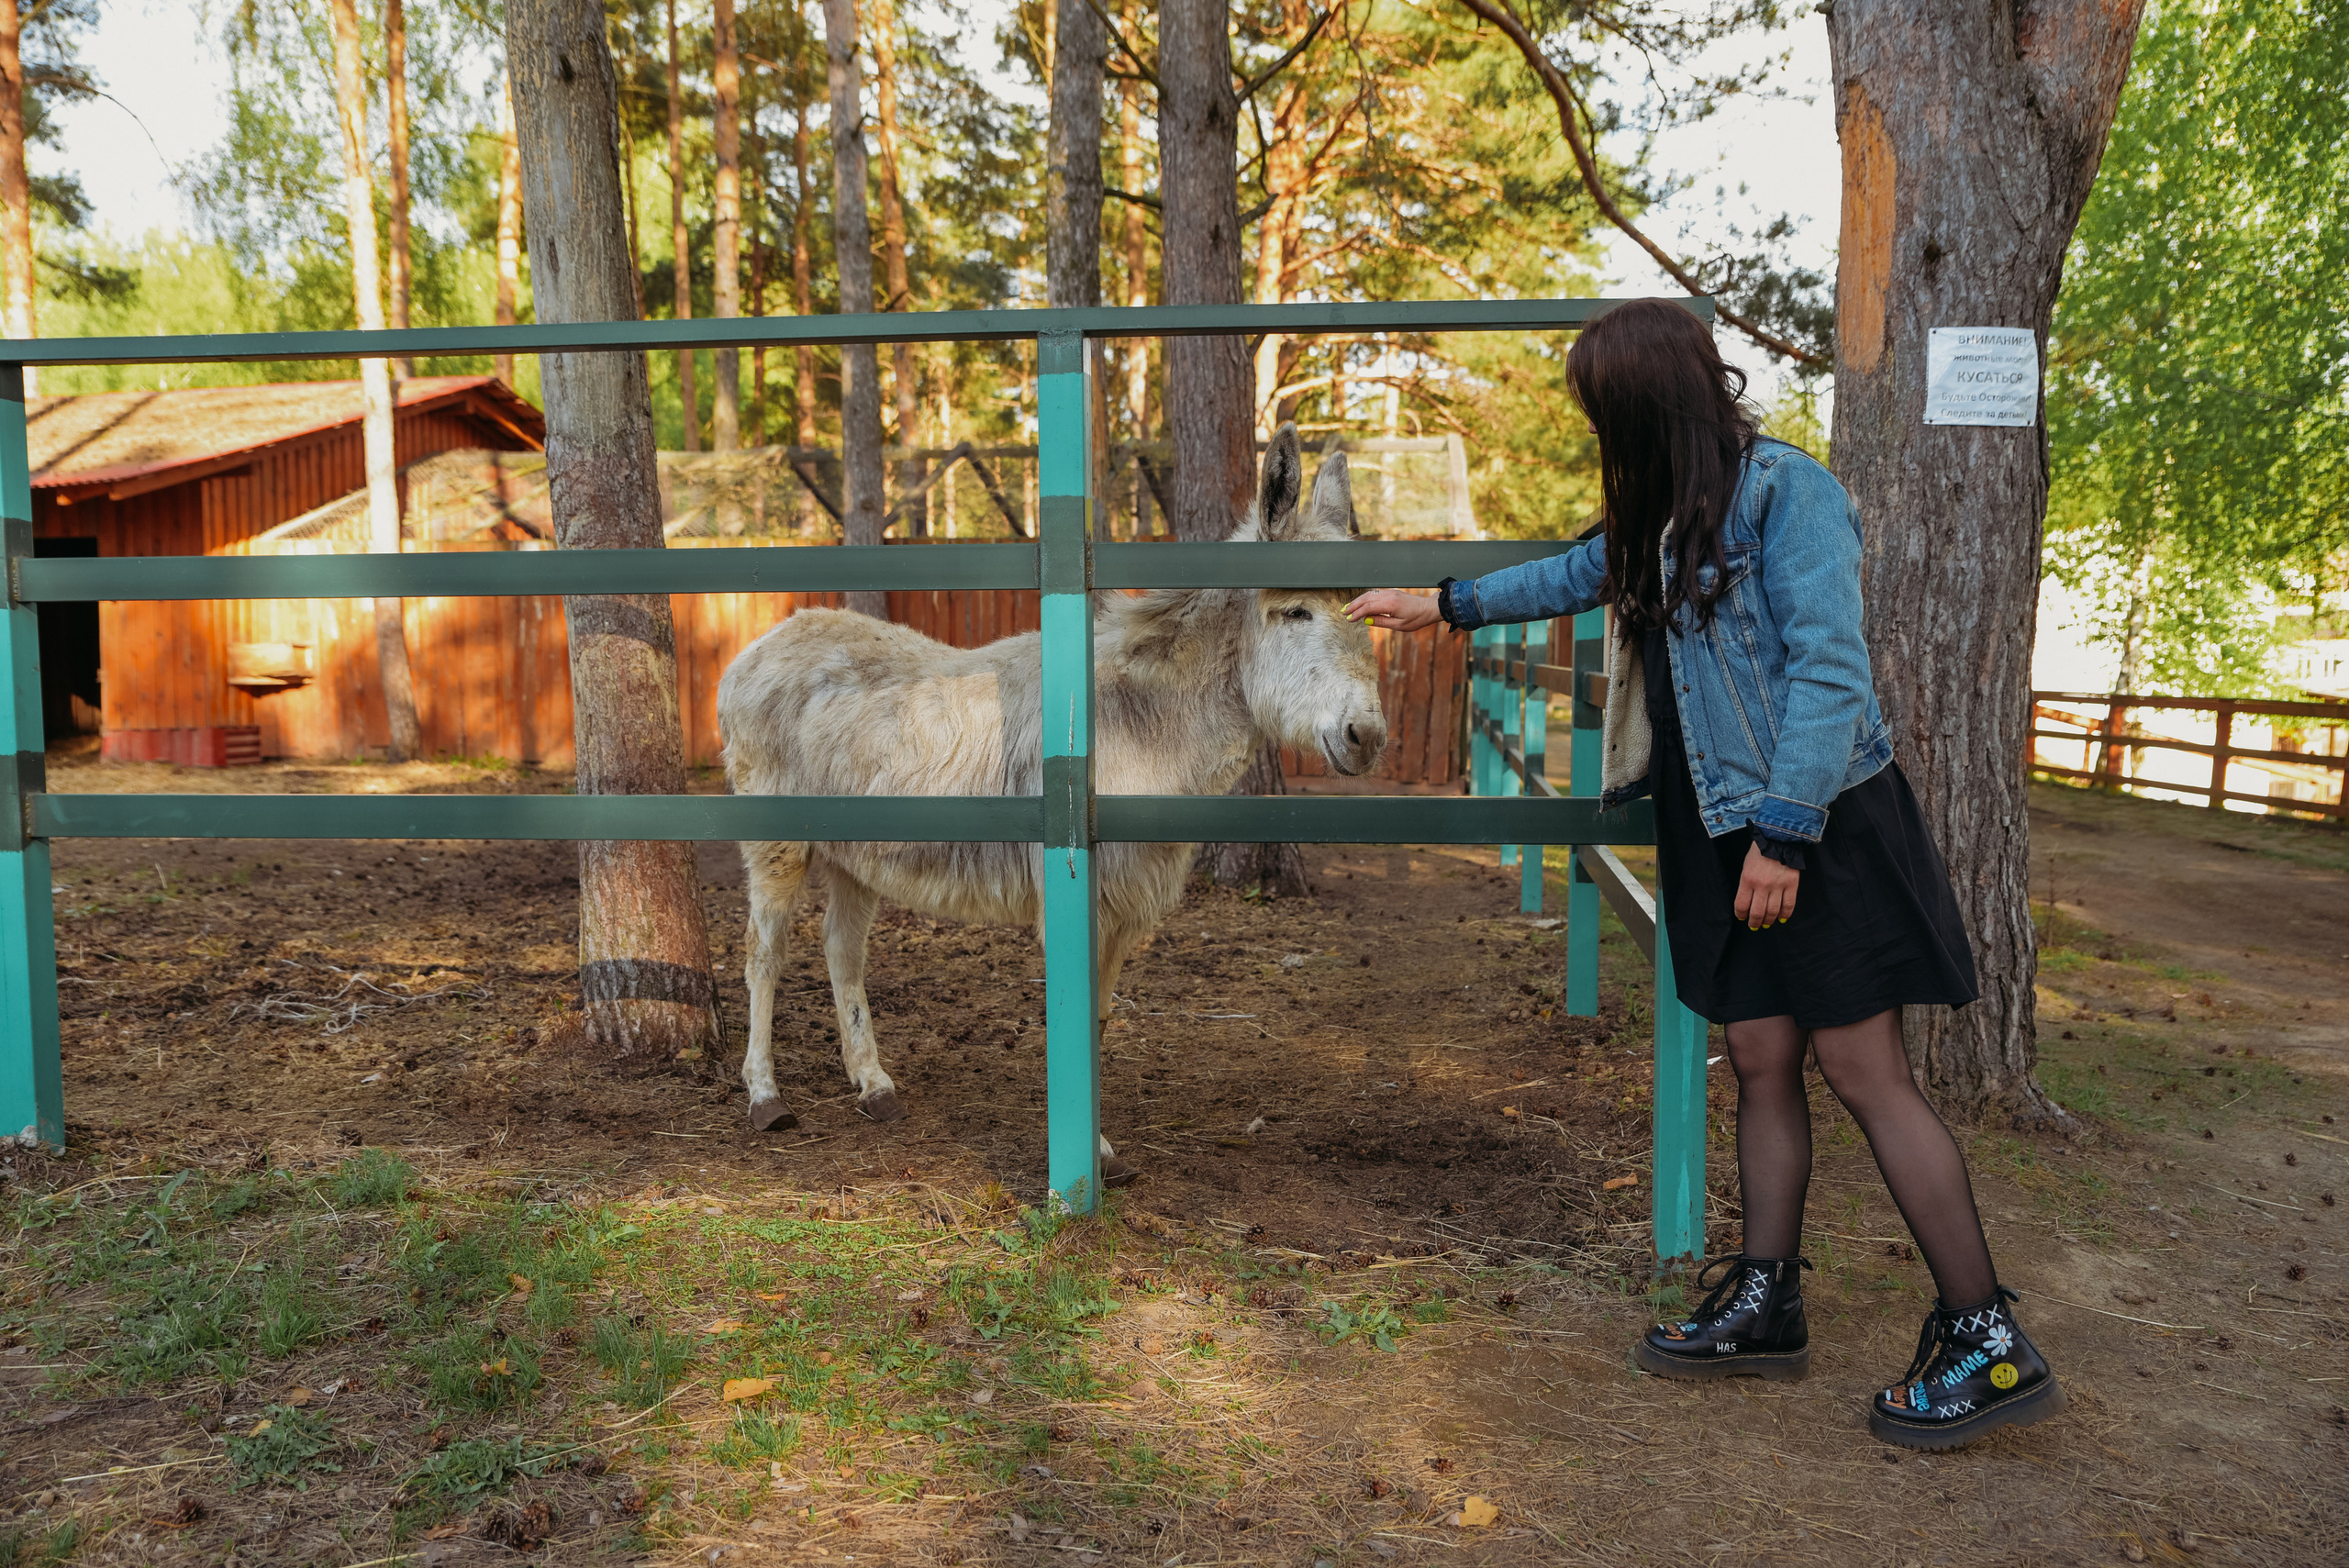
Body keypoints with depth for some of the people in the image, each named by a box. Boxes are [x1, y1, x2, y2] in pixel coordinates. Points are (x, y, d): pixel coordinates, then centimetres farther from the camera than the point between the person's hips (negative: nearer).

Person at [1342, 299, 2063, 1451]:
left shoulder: (1785, 491, -11)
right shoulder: (1662, 519, 15)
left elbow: (1831, 669, -17)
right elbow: (1574, 576, 34)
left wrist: (1787, 831, -20)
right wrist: (1446, 605, 38)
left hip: (1820, 829, -8)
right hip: (1724, 833, 8)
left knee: (1863, 1070, -8)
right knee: (1762, 1066, 8)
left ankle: (1987, 1342, 1)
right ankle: (1766, 1305, 16)